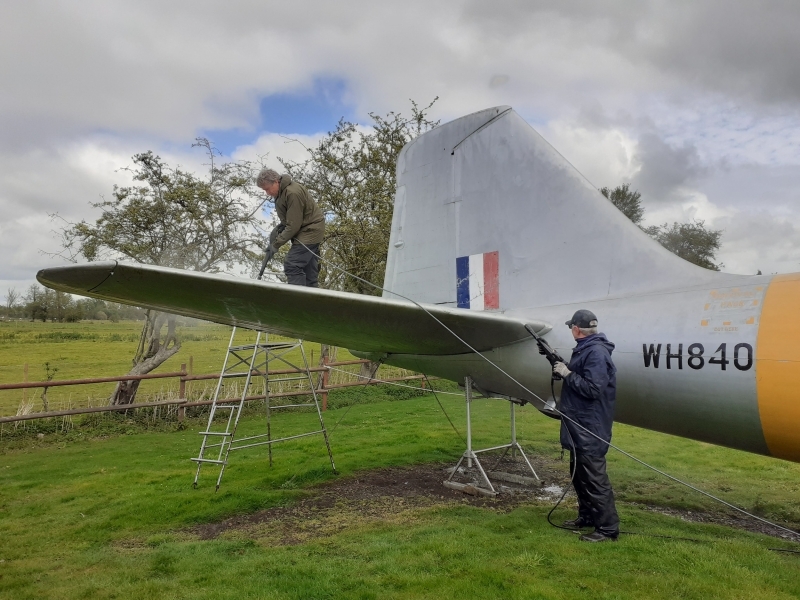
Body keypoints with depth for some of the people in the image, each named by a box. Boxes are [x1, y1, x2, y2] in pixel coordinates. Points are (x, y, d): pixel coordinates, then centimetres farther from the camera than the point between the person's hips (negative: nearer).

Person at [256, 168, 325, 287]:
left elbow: (293, 225, -23)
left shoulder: (293, 193, -24)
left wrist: (276, 244, -17)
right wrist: (280, 227, -1)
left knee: (291, 266, -15)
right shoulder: (280, 191, 7)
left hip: (309, 231, -10)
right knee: (309, 271, 11)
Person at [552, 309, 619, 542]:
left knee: (594, 477, -4)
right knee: (578, 473, 20)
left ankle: (608, 528, 5)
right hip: (579, 426, 11)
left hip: (590, 429, -11)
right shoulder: (585, 349, 12)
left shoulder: (596, 352, -20)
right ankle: (587, 516, 33)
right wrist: (561, 366, 10)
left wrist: (567, 374, -20)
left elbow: (592, 388, -26)